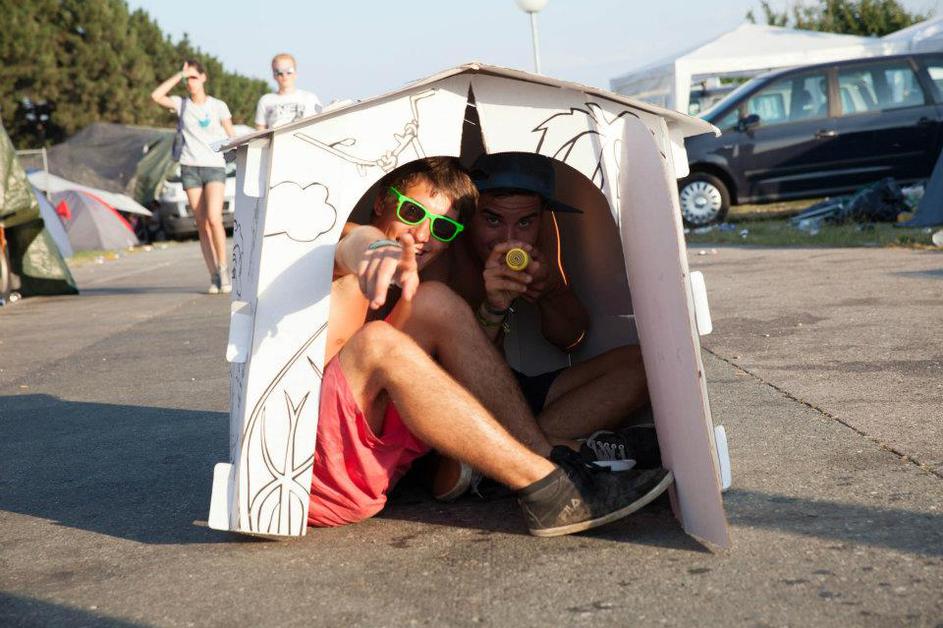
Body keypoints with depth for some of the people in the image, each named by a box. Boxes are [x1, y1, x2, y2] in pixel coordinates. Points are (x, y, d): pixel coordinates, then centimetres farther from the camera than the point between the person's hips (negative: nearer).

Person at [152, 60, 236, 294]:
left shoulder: (218, 106, 4)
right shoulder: (182, 104, 9)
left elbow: (232, 136, 7)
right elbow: (156, 96, -7)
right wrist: (179, 75, -5)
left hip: (214, 167, -2)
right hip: (190, 167, 2)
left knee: (214, 218, -19)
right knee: (201, 224, 0)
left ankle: (223, 269, -4)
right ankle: (214, 277, 2)